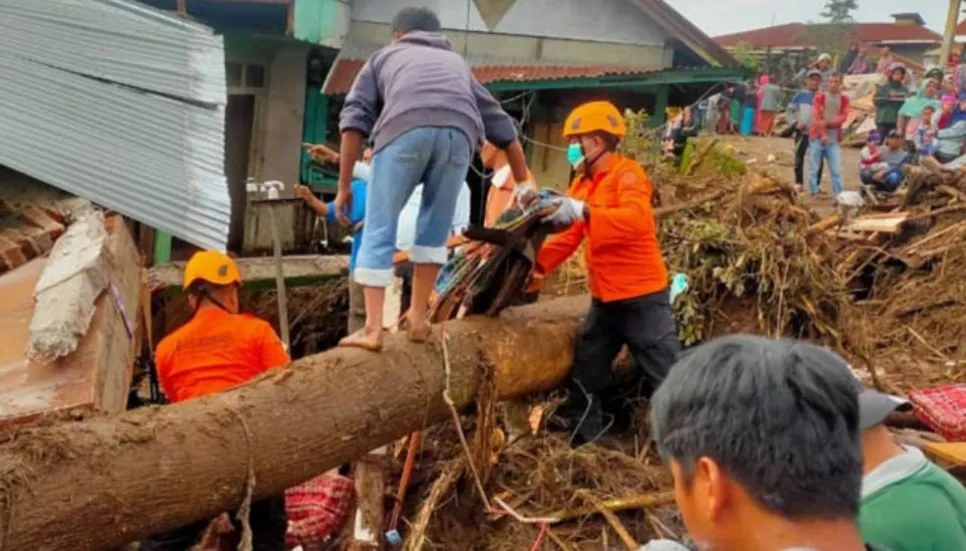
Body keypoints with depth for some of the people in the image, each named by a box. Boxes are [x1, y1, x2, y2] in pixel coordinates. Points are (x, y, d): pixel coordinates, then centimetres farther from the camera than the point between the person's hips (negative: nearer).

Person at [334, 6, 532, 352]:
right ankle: (418, 317, 19)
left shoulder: (384, 57, 34)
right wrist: (524, 189, 42)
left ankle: (372, 329, 1)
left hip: (405, 128, -2)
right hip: (459, 131, 2)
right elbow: (502, 127, 38)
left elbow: (355, 118, 18)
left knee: (379, 231, 5)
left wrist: (344, 186, 17)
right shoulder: (456, 62, 41)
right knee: (435, 229, 19)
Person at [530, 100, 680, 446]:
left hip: (641, 297, -9)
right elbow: (569, 236, 11)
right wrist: (537, 262, -3)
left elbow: (637, 219, -30)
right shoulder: (582, 183, 13)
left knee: (667, 379, -3)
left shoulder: (627, 174, -11)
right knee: (585, 378, 14)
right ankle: (583, 441, 26)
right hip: (604, 299, 9)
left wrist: (584, 211, -38)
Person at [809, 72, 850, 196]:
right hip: (817, 138, -1)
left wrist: (827, 123, -22)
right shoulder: (820, 96, 2)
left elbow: (843, 117, -6)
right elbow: (816, 117, -7)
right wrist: (823, 135, -17)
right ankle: (813, 194, 8)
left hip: (833, 140, 1)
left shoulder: (844, 99, 6)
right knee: (813, 169, 1)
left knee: (836, 170, -2)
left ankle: (839, 195, 1)